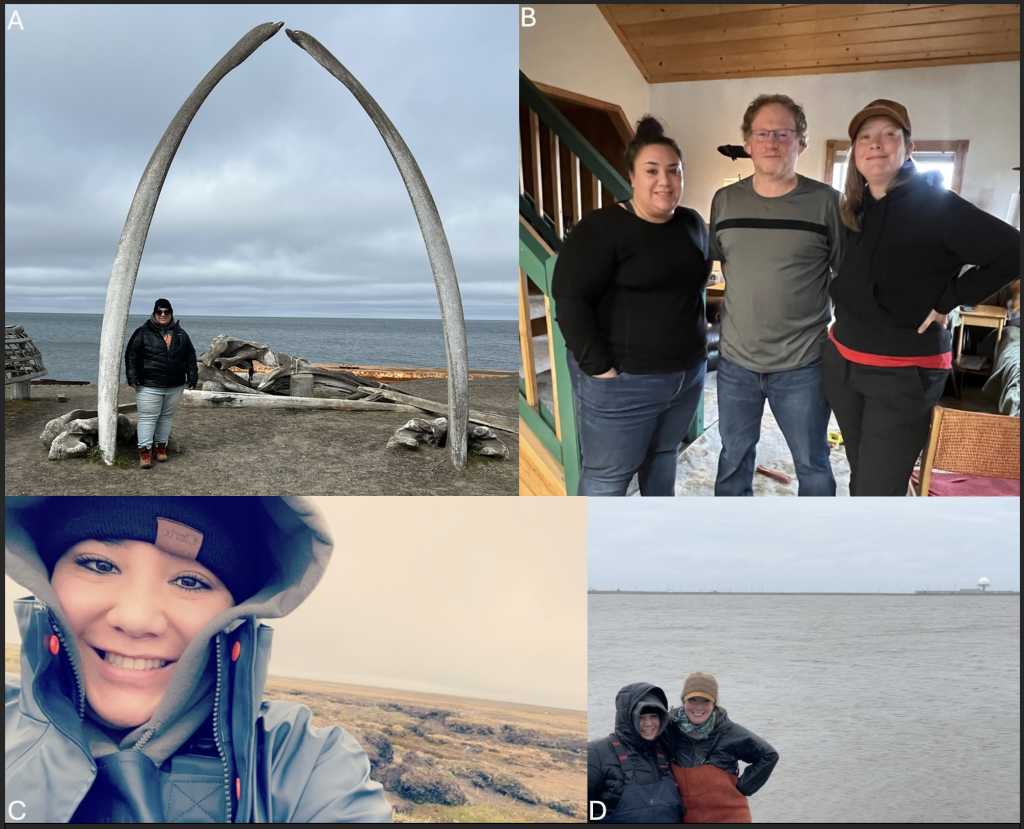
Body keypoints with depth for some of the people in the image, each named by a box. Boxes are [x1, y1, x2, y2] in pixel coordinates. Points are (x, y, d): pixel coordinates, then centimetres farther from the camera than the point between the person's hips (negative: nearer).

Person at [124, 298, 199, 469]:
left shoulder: (180, 334, 10)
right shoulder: (143, 332, -2)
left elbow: (190, 357, 13)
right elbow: (131, 354, -3)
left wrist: (192, 378, 6)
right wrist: (132, 377, -10)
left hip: (175, 387, 4)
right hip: (149, 386, -4)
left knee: (167, 417, 10)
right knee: (147, 417, -4)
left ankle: (161, 447, 22)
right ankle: (145, 451, -2)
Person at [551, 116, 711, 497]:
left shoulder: (693, 223, 7)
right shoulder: (601, 228, -15)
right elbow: (569, 299, -19)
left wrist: (697, 341, 14)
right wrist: (599, 367, -21)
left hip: (687, 373, 7)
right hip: (623, 381, -7)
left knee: (664, 455, 22)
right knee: (608, 475, 3)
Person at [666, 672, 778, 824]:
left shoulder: (729, 732, -11)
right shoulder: (669, 729, -7)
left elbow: (768, 756, 1)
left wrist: (741, 787, -3)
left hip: (729, 817, -2)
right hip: (688, 819, 3)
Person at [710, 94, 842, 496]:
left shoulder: (825, 201, -7)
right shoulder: (725, 201, 2)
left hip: (802, 365, -3)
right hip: (735, 361, 3)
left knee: (812, 463, 13)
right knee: (734, 457, 18)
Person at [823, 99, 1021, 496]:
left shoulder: (935, 204, -12)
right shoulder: (853, 209, 6)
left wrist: (948, 300, -15)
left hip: (904, 373, -6)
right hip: (841, 362, 6)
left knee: (877, 492, -5)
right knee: (862, 478, 18)